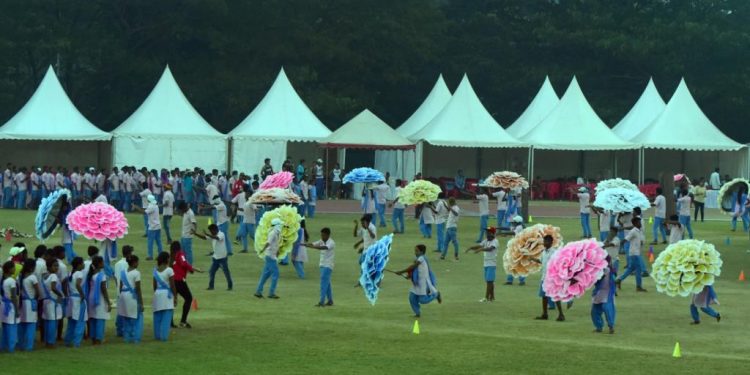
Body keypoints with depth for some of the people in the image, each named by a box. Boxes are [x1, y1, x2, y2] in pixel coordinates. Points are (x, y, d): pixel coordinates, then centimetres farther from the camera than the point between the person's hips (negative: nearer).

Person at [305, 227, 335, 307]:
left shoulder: (331, 243, -15)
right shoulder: (321, 241, 8)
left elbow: (324, 247, -33)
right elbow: (313, 244, -3)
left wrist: (312, 246, -44)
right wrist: (305, 244, -24)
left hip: (328, 266, -8)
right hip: (322, 265, 8)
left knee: (324, 283, -13)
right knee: (327, 283, 13)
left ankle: (321, 301, -16)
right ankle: (330, 301, 20)